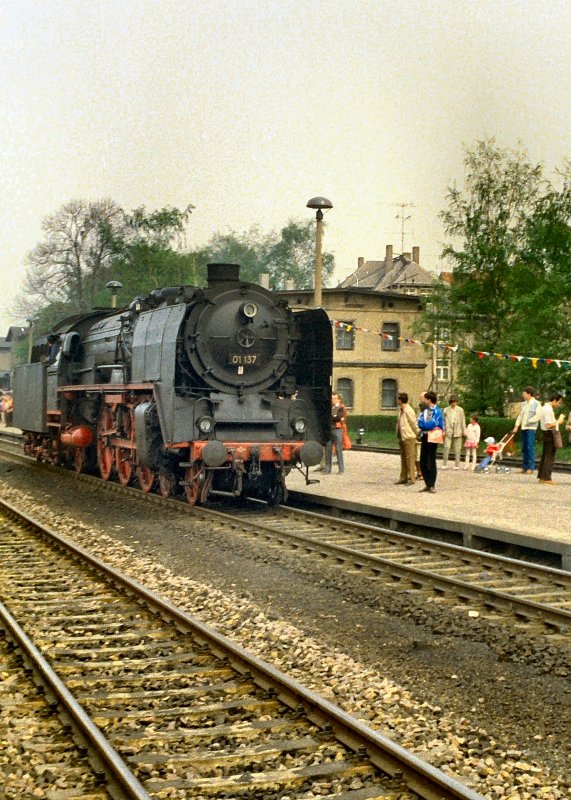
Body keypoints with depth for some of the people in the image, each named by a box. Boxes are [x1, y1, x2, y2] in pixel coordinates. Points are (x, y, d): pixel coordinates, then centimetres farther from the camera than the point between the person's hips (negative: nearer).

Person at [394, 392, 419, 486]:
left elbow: (414, 424, -13)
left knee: (409, 458, -4)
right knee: (403, 459, 13)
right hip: (401, 438, 9)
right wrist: (398, 436, 14)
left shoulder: (408, 411, -17)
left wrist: (418, 435, -5)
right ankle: (403, 478, 19)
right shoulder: (401, 411, 11)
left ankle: (411, 479, 1)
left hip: (409, 438, -9)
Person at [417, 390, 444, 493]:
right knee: (423, 463, 8)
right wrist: (428, 426, -14)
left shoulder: (437, 411, -10)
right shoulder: (424, 410, 10)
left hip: (433, 438, -7)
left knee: (431, 462, -1)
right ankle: (428, 484, 18)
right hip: (425, 437, 7)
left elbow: (432, 424, -18)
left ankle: (432, 486, 7)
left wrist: (423, 424, -4)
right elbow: (420, 424, 1)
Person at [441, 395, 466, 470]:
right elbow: (444, 421, 9)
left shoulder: (460, 410, 7)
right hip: (448, 432, 0)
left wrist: (464, 431, 5)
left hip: (458, 432, 0)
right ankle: (444, 464, -7)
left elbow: (463, 421, 9)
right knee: (446, 447, -11)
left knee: (457, 449, 3)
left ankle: (457, 465, 10)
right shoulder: (446, 410, 8)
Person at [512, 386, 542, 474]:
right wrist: (517, 426, 11)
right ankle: (524, 467, 12)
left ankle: (531, 468, -7)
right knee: (524, 448, 7)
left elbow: (538, 416, -12)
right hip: (523, 428, 7)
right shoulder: (525, 403, 16)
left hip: (531, 428, -7)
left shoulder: (536, 403, -5)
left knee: (530, 447, -9)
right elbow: (520, 415, 18)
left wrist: (528, 422, -13)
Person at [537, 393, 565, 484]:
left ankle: (541, 477, 19)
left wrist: (558, 420, 12)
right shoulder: (548, 410, -18)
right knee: (550, 456, -6)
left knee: (545, 455, 14)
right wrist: (558, 421, -13)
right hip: (550, 434, -11)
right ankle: (546, 478, -4)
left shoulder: (546, 408, 15)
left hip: (547, 434, 11)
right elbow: (548, 425, -23)